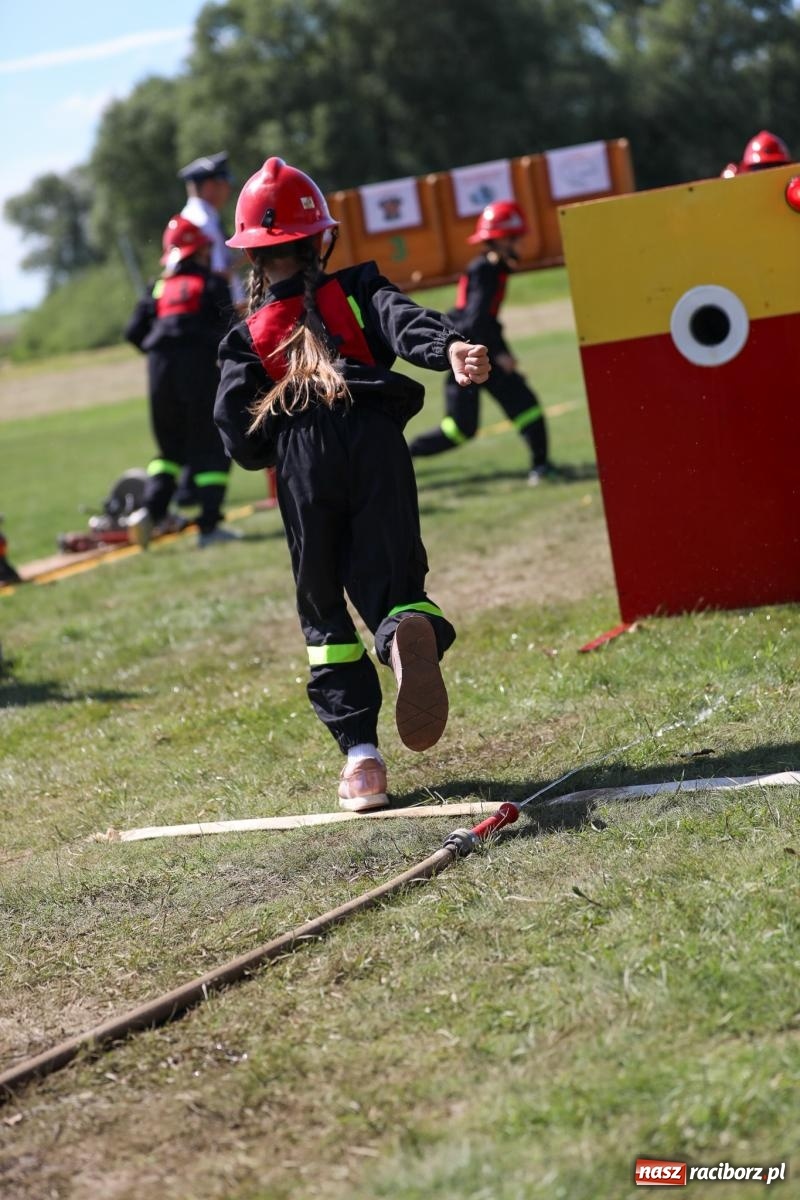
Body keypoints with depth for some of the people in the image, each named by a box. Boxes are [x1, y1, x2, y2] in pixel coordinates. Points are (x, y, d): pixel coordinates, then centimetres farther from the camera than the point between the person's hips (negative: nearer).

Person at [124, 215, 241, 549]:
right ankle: (209, 526, -6)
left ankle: (150, 509, -2)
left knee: (171, 446, 17)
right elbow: (227, 328, -6)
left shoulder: (159, 288, 15)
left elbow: (134, 331, 8)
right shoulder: (212, 284, 5)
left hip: (160, 369, 4)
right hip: (199, 367, -4)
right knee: (211, 447, 1)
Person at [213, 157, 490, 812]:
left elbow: (241, 439, 8)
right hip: (375, 438, 0)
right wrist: (449, 346, -26)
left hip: (302, 461, 0)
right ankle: (412, 628, -41)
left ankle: (360, 750, 0)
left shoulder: (247, 337, 16)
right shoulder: (358, 290, 16)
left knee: (323, 605, 10)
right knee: (389, 576, 0)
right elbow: (404, 319, -7)